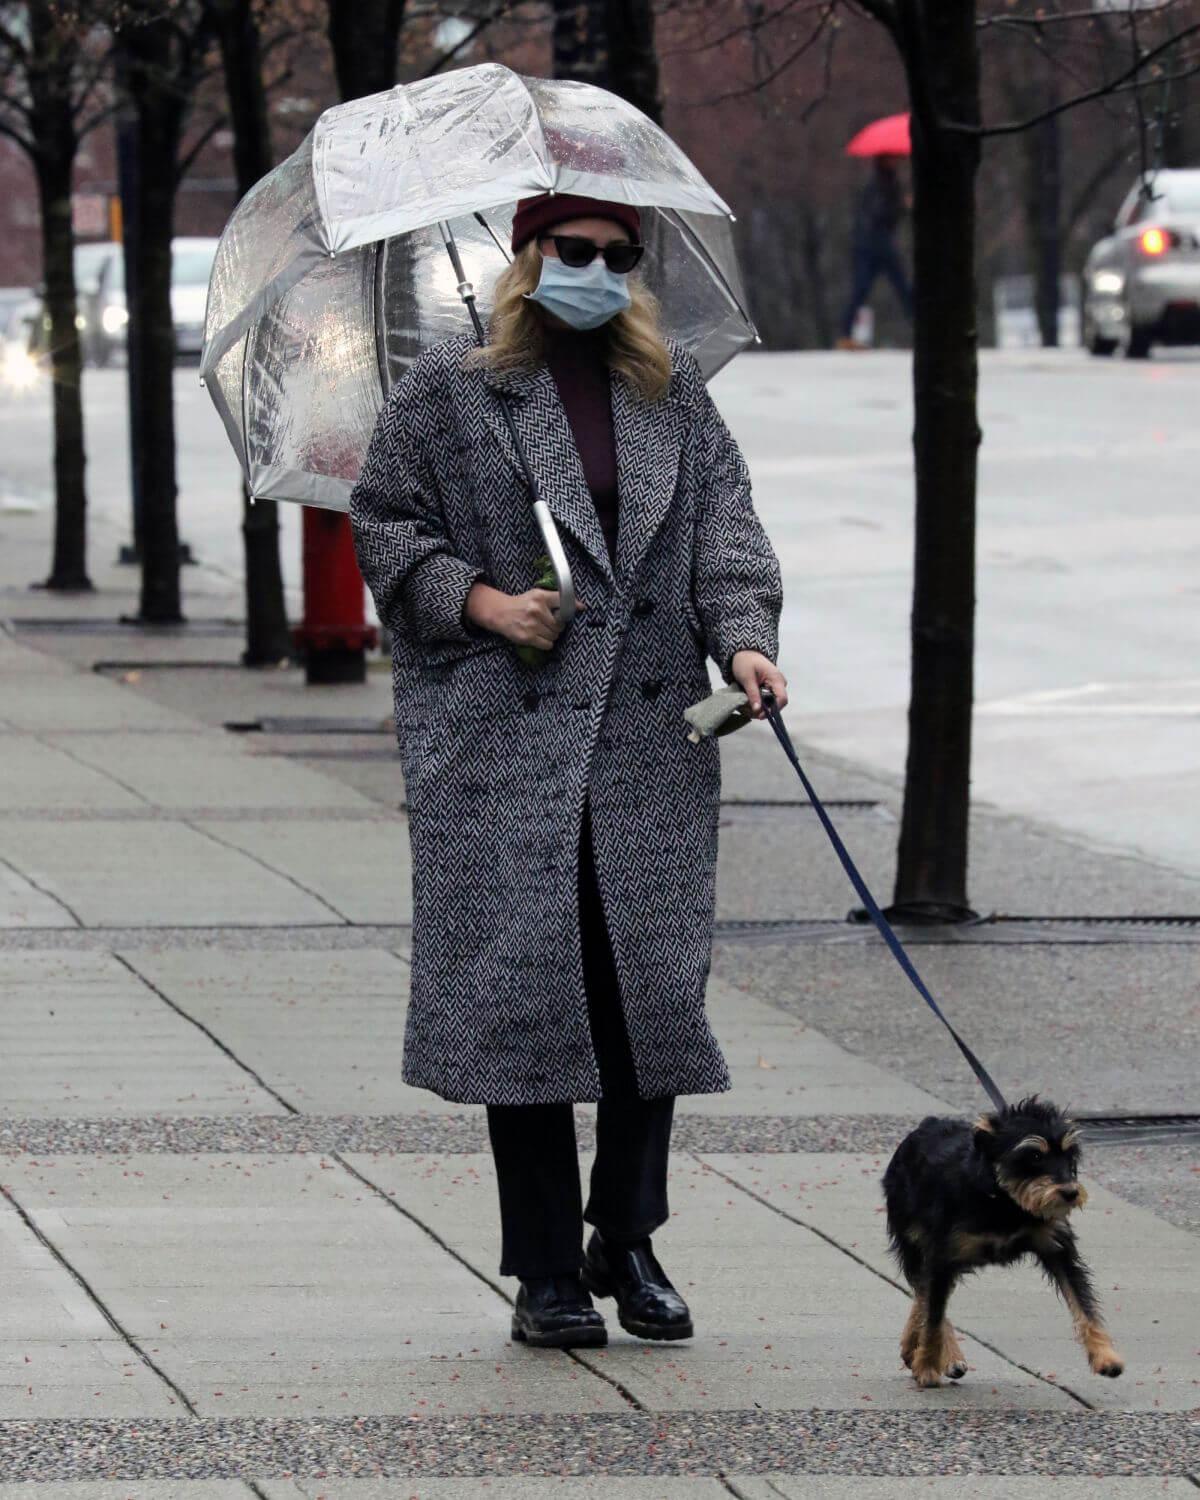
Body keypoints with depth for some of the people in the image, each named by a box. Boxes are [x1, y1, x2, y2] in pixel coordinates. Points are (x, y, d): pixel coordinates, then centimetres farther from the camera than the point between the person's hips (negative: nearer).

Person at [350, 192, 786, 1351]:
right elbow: (381, 521, 3)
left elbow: (723, 521, 6)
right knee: (522, 991, -4)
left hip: (651, 735, 3)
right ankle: (545, 1272, 4)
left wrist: (742, 637, -10)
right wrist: (478, 602, -11)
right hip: (499, 736, -3)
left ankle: (626, 1243, 15)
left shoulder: (673, 392, 12)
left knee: (654, 982, 2)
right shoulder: (448, 389, 3)